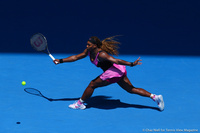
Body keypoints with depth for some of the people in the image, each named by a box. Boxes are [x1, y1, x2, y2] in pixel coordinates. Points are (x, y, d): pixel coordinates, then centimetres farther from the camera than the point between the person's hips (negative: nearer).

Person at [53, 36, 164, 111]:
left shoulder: (101, 54, -21)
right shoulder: (89, 51, 4)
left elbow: (116, 61, -25)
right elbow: (76, 57, 12)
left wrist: (131, 64, -28)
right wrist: (61, 61, 8)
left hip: (115, 71, -9)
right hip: (118, 71, 9)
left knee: (92, 84, -1)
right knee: (131, 89, 10)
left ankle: (80, 103, 15)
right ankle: (155, 97, 6)